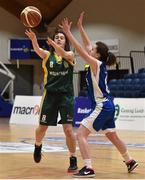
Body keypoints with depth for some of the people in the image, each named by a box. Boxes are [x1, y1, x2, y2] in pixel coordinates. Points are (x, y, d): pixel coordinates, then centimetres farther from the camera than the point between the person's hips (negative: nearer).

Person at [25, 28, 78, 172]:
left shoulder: (70, 55, 0)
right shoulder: (47, 54, 2)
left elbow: (63, 53, -24)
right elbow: (38, 50, -21)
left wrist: (52, 43, -43)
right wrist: (33, 40, -43)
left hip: (66, 95, -1)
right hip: (50, 94, 1)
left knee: (68, 129, -9)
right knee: (42, 127, 10)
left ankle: (73, 160, 3)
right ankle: (38, 146, 43)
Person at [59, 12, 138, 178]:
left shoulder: (96, 64, -13)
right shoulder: (100, 64, 8)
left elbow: (80, 50, -18)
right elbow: (86, 46, 17)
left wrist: (68, 32, -16)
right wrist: (80, 27, 17)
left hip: (102, 107, -10)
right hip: (107, 106, 10)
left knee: (80, 134, -12)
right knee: (113, 137, 24)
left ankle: (88, 168, -19)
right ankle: (130, 161, 38)